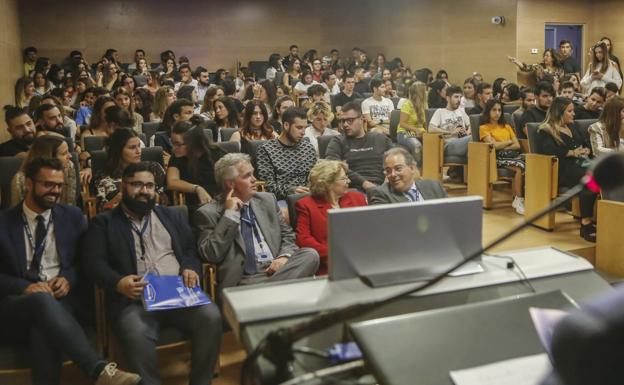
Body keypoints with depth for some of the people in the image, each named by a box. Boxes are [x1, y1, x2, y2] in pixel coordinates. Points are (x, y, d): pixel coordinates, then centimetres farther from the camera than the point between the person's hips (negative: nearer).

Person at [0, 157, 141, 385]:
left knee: (45, 330, -36)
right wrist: (25, 286, -16)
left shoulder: (72, 216, 11)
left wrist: (69, 278, -7)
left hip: (62, 302, 2)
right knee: (43, 300, -37)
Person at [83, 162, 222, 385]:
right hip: (133, 300, -2)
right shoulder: (104, 222, 14)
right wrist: (118, 282, -17)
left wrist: (190, 268, -4)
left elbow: (191, 249, 19)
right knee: (137, 334, -35)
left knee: (211, 317, -25)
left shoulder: (172, 216, 24)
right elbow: (93, 262, 3)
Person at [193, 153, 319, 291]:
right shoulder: (208, 212, 2)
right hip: (245, 280, -7)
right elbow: (211, 256, -8)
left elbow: (287, 234, 20)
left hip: (276, 269, 7)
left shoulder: (267, 200, 17)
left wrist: (284, 256, -3)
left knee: (310, 254, -24)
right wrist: (230, 214, -10)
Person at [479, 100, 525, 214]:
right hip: (498, 157, -5)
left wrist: (502, 146, 0)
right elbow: (493, 145, -7)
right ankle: (519, 200, -27)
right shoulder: (483, 128, 11)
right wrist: (509, 141, 7)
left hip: (513, 154, 5)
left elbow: (517, 145, 15)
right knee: (520, 168, -34)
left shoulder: (506, 126, 28)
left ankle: (517, 200, -27)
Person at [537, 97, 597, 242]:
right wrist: (572, 152, -12)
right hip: (565, 168, -7)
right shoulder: (546, 130, 4)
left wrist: (586, 150, 2)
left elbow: (587, 142, 25)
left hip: (582, 163, 7)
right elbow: (549, 149, -14)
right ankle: (585, 225, -31)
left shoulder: (572, 127, 29)